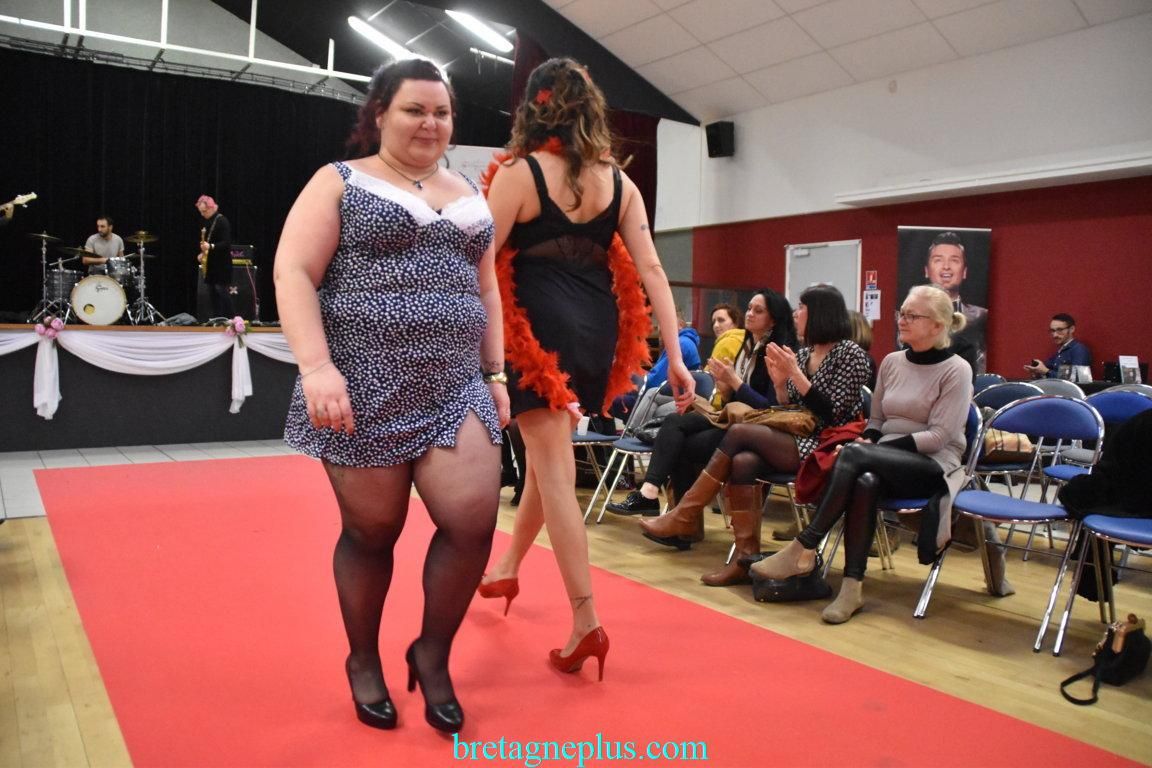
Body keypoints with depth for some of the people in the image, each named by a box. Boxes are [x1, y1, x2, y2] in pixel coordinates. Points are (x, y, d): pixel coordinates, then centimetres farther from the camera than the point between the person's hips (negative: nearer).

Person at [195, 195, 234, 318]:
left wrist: (211, 247, -33)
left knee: (221, 289, -11)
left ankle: (229, 318, -9)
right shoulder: (207, 222, 14)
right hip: (210, 262, 8)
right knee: (212, 291, 7)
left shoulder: (222, 221, -12)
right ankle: (216, 319, 10)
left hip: (221, 262, -8)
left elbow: (226, 243, -19)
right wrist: (202, 253, 6)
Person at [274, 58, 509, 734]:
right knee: (371, 532, 5)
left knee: (474, 518, -10)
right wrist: (317, 365, -19)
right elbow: (292, 273, -7)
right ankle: (364, 661, 30)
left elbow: (487, 290, 20)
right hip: (365, 388, -4)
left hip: (456, 388, 4)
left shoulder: (469, 196, 17)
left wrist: (496, 373, 13)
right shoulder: (339, 182, 3)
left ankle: (433, 652, 15)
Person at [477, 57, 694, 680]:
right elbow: (649, 270, 1)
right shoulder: (618, 180, 7)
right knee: (548, 453, 21)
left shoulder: (519, 172, -6)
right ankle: (508, 568, 41)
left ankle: (586, 623, -2)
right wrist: (674, 357, 0)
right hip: (596, 327, 6)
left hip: (539, 325, -5)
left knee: (554, 470, -2)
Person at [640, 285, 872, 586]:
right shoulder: (802, 354, 15)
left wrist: (795, 374, -18)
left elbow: (833, 414, -15)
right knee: (742, 462, -24)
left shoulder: (850, 354, -6)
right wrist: (780, 382, -5)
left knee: (739, 432, -21)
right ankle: (747, 558, -23)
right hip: (797, 443, 7)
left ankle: (685, 517, -12)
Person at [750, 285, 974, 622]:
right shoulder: (891, 362, 12)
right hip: (884, 463, 4)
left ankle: (804, 548, -30)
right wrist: (867, 441, -6)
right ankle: (852, 586, -35)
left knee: (854, 455, -33)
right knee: (865, 481, -34)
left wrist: (872, 447, -17)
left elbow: (938, 436, -12)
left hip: (933, 466, -4)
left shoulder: (956, 370, -5)